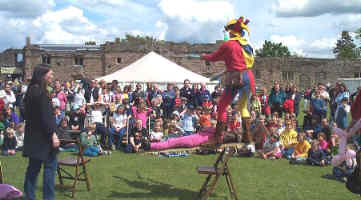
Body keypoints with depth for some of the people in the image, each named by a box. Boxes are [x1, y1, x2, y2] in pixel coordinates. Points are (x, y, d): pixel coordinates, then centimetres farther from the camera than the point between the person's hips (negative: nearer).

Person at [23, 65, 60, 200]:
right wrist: (53, 134, -19)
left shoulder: (31, 91, 11)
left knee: (34, 166, 14)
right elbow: (45, 116, -20)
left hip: (33, 136, 9)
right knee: (50, 165, -2)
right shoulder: (41, 92, -16)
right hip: (43, 136, -9)